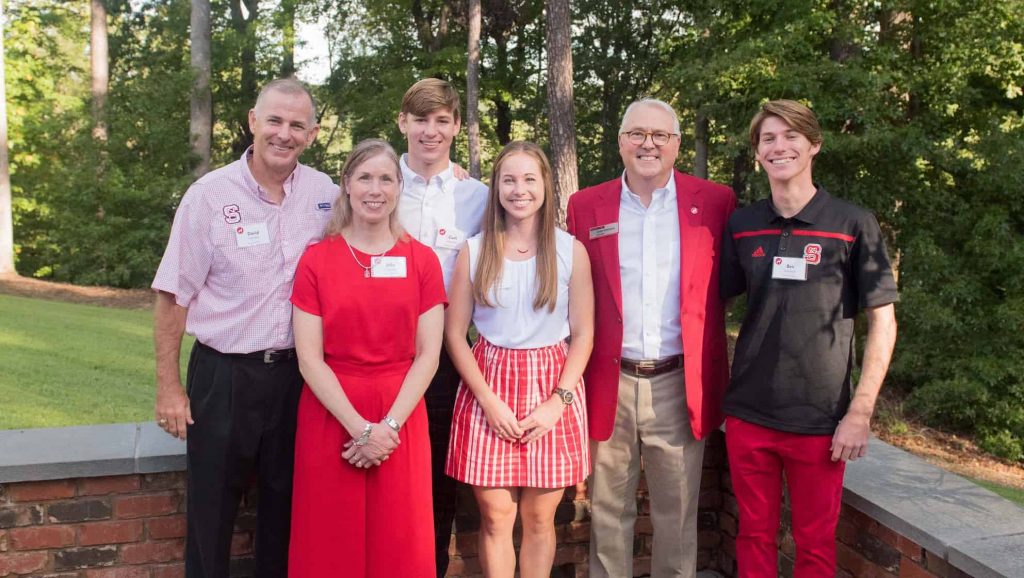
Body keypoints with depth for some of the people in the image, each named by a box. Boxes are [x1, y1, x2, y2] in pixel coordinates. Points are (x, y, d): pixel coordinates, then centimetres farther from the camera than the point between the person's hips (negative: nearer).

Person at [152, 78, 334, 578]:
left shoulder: (325, 194, -1)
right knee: (212, 506, 9)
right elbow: (174, 296, -5)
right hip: (223, 373, -2)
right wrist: (169, 387, -7)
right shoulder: (209, 195, -8)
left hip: (296, 372, 3)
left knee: (285, 504, 15)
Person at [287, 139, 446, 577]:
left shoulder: (422, 260, 3)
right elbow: (309, 358, -5)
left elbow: (428, 355, -1)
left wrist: (389, 426, -11)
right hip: (331, 417, -1)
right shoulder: (316, 260, -1)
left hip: (401, 417, 1)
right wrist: (360, 427, -13)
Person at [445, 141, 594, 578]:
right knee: (495, 517, 2)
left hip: (553, 390, 0)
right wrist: (489, 401, -8)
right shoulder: (474, 251, 2)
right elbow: (454, 333, 2)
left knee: (539, 518, 5)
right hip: (489, 389, 0)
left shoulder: (571, 250, 1)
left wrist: (558, 402, -9)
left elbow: (583, 335, 2)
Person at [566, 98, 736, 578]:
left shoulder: (714, 202, 2)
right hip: (609, 384, 1)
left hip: (680, 386, 0)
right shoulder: (585, 206, 4)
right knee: (608, 514, 12)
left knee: (677, 517, 12)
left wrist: (715, 380, -2)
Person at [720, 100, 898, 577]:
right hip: (747, 414, 2)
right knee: (754, 537, 13)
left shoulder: (853, 224, -5)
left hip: (820, 419, -2)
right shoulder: (741, 226, 3)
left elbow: (883, 321, -4)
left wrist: (860, 412, -9)